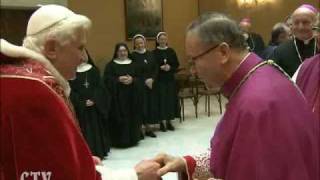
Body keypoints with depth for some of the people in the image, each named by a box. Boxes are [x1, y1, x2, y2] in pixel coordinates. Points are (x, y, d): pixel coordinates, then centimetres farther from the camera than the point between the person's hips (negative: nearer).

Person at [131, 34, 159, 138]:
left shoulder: (150, 54, 8)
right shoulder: (133, 56, -6)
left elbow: (156, 69, 6)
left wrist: (152, 79, -10)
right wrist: (145, 81, -14)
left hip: (151, 84, 5)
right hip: (139, 85, -5)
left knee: (151, 105, 7)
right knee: (141, 106, -3)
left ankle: (148, 128, 17)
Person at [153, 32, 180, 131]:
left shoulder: (171, 51, 7)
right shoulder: (154, 52, -2)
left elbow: (177, 64, 6)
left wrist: (170, 67, -12)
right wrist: (160, 68, -20)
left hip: (170, 79, 3)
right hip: (159, 80, -3)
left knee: (171, 99, 5)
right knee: (161, 100, -2)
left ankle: (169, 121, 16)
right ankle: (161, 122, 9)